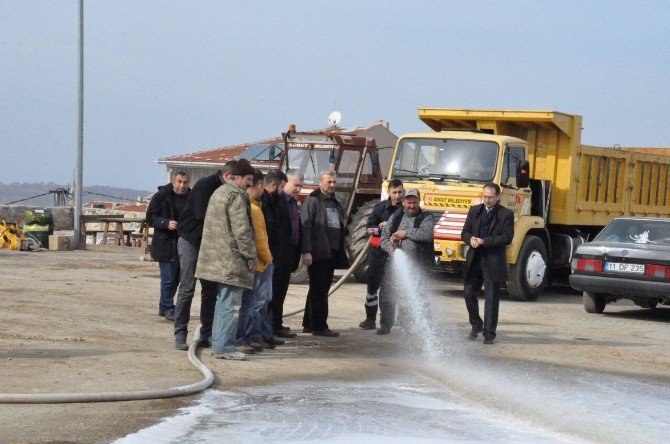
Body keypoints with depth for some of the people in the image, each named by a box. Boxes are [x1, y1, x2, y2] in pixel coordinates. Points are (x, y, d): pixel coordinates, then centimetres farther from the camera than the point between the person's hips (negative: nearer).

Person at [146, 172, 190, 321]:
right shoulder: (161, 196, -5)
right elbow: (150, 218, -6)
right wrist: (166, 223, -20)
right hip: (166, 245, -5)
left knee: (176, 279, 12)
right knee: (168, 278, -6)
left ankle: (164, 307, 25)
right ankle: (168, 308, 5)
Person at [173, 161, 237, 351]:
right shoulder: (204, 185, -16)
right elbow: (202, 214, -24)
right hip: (191, 241, -8)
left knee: (210, 290, 6)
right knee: (187, 290, -7)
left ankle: (206, 334, 11)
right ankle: (180, 335, -3)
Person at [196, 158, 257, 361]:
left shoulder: (219, 192, 19)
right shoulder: (236, 195, -12)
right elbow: (242, 230, -18)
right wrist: (251, 257, -12)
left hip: (218, 258, 10)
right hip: (231, 259, -10)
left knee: (222, 302, 16)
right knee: (231, 305, -7)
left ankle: (218, 344, 20)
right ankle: (224, 347, -7)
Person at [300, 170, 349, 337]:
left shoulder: (334, 202, 20)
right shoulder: (312, 200, -6)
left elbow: (341, 227, 25)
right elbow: (305, 226, -13)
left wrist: (341, 251, 18)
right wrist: (306, 251, -20)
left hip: (332, 252, 8)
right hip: (318, 253, -8)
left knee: (322, 289, 12)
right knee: (319, 290, -6)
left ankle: (309, 324, 19)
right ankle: (319, 326, -3)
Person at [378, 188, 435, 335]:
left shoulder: (426, 217, 4)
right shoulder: (395, 217, 16)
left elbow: (428, 234, -16)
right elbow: (384, 237, 14)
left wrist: (406, 233, -13)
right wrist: (390, 248, -7)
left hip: (417, 265, -4)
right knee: (386, 293, 6)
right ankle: (385, 324, 20)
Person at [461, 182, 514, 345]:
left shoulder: (506, 215, -3)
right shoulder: (474, 211, 11)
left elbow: (507, 238, -11)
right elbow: (465, 232, 12)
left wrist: (484, 242, -18)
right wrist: (471, 239, -12)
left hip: (493, 262, -4)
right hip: (474, 260, 4)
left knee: (491, 299, 0)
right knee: (469, 293, 5)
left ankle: (489, 333, 7)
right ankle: (476, 325, 27)